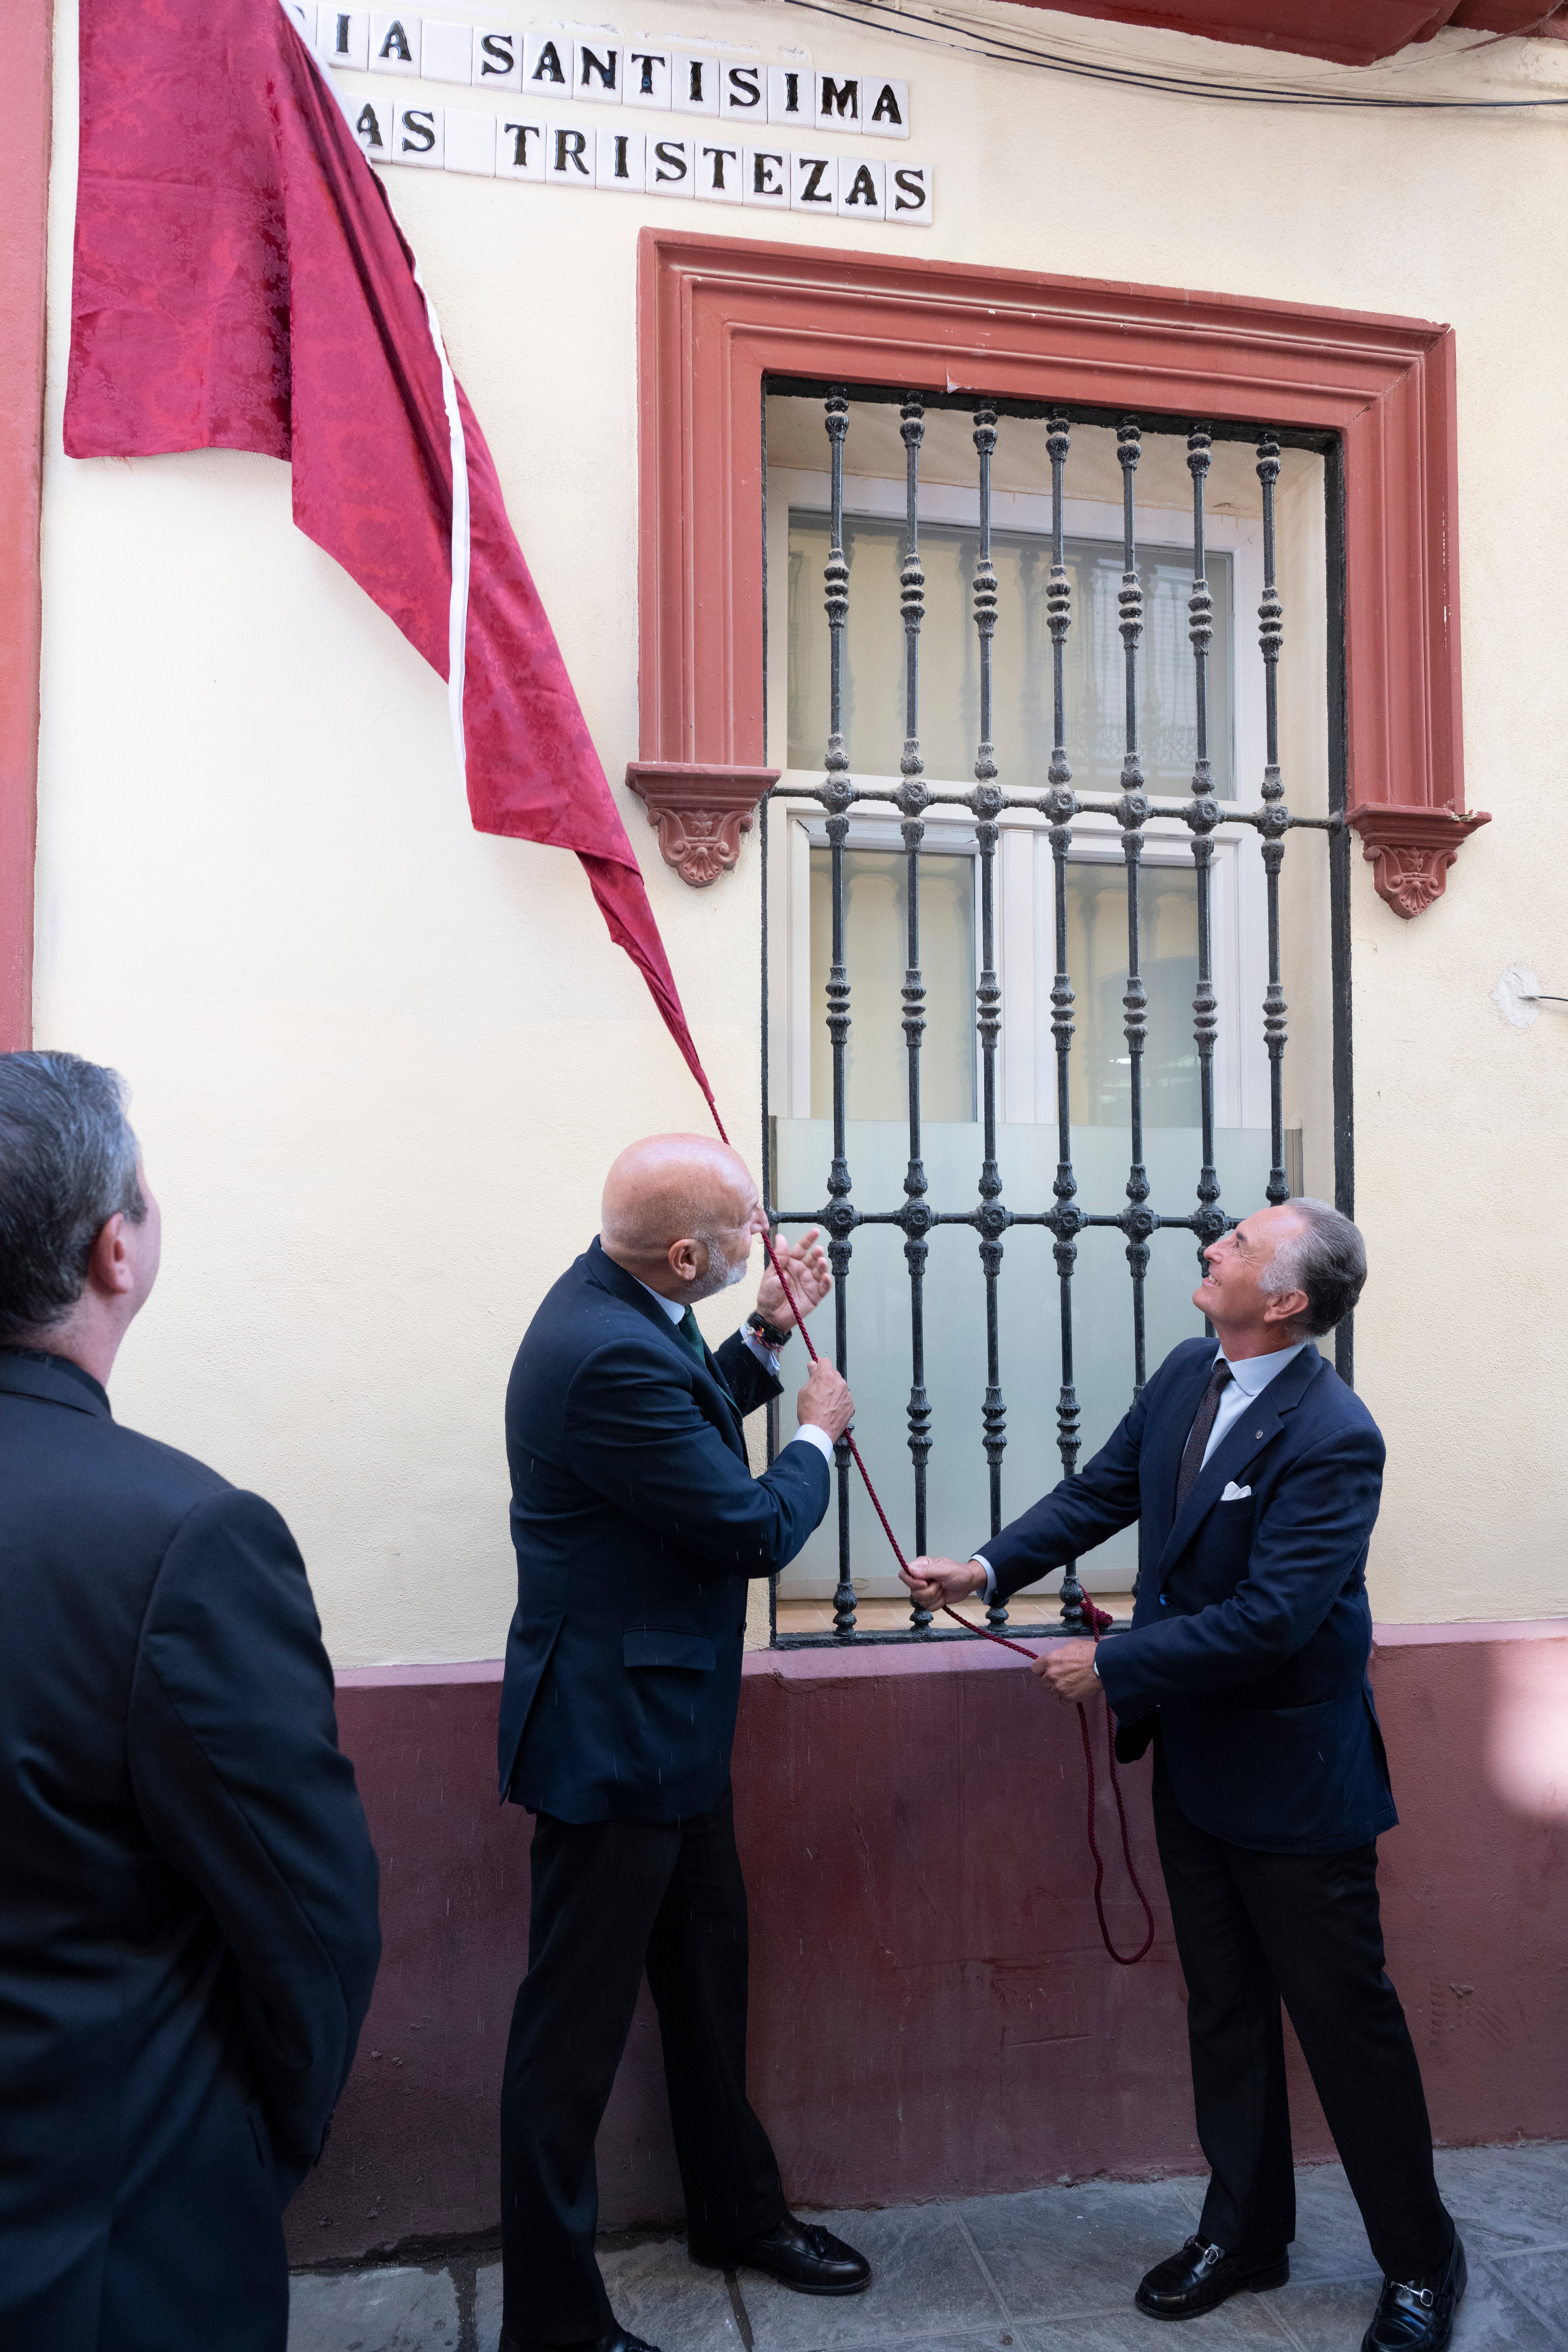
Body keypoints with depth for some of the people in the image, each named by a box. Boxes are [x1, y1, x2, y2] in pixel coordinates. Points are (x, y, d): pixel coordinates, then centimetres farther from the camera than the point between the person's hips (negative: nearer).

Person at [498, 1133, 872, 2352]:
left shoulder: (614, 1302, 0)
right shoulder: (610, 1356, -30)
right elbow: (754, 1529, -22)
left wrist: (765, 1339, 7)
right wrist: (819, 1433, -4)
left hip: (666, 1725, 11)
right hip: (613, 1737, -11)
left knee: (710, 1972, 25)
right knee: (577, 2026, 6)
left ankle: (739, 2212, 45)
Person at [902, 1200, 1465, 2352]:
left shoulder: (1331, 1438, -26)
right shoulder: (1188, 1375, -2)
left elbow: (1271, 1617, -29)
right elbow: (1103, 1491, 6)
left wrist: (1112, 1667, -21)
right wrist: (990, 1569, -6)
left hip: (1289, 1771, -7)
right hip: (1193, 1756, 8)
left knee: (1345, 2016, 9)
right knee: (1223, 2005, 20)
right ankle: (1245, 2233, 38)